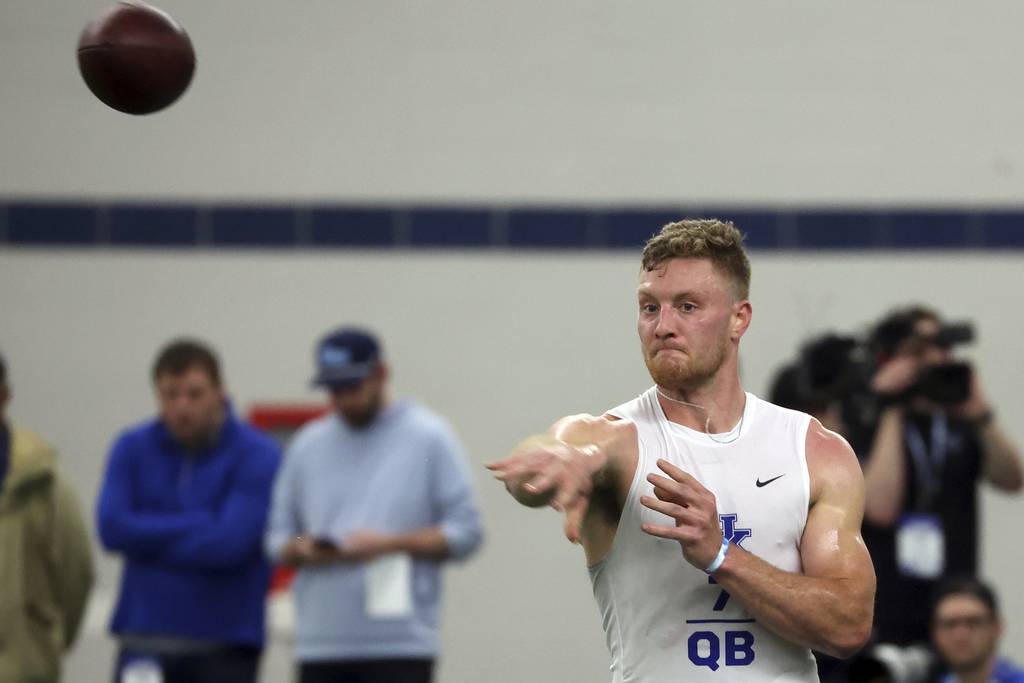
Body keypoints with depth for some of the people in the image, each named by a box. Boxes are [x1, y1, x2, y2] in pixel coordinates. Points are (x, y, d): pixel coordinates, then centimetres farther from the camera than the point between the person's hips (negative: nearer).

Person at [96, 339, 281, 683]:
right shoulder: (132, 448, 4)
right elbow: (113, 526, -10)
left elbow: (229, 543, -18)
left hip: (223, 645, -2)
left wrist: (148, 536, -9)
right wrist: (199, 525, -11)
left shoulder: (257, 455, -7)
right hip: (144, 641, 3)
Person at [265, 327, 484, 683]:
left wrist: (391, 544, -14)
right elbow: (279, 537, 15)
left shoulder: (429, 437, 1)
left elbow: (465, 532, -3)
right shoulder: (307, 445, 12)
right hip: (319, 649, 4)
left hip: (400, 649, -4)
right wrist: (303, 550, -8)